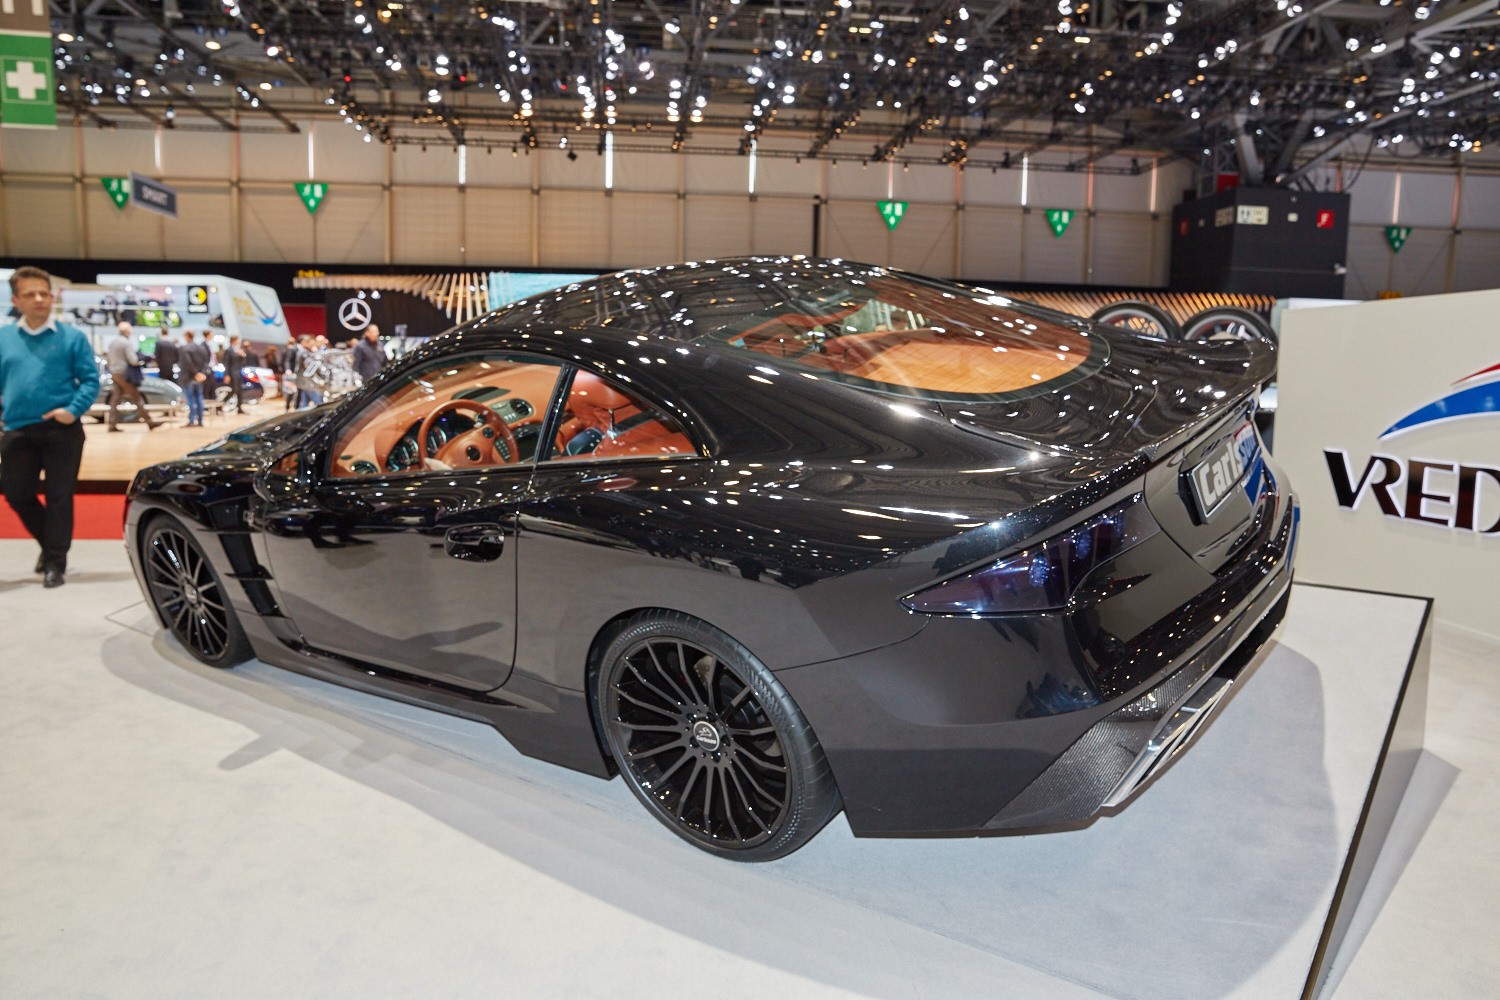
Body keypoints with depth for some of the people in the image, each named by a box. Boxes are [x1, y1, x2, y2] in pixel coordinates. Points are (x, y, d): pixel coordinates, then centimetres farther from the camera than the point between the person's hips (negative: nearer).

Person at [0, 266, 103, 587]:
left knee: (59, 497, 1)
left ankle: (55, 562, 10)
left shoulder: (72, 337, -1)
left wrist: (73, 409, -16)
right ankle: (50, 545, 32)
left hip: (62, 430, -3)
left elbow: (91, 380, -2)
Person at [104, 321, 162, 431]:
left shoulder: (112, 343, 11)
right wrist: (139, 360, 0)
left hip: (114, 374, 8)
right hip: (124, 374, -8)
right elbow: (133, 361, -19)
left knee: (115, 398, 7)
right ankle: (149, 421, -2)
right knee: (136, 398, -4)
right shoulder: (127, 343, -14)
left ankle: (113, 424, 4)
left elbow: (107, 358, 16)